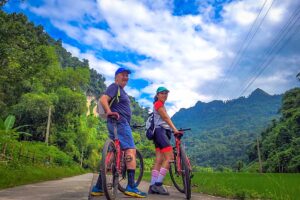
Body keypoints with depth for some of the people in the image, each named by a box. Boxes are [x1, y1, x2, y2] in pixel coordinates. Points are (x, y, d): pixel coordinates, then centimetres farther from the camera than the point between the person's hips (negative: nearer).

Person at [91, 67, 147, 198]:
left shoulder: (121, 90, 27)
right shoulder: (115, 86, -3)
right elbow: (103, 99, -19)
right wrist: (109, 112, -33)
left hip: (121, 123, 10)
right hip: (119, 123, -10)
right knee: (131, 151, -15)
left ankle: (98, 187, 12)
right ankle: (131, 187, -17)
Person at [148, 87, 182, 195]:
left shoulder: (161, 104, 29)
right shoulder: (158, 103, -2)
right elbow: (166, 118, -14)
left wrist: (173, 130, 14)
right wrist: (175, 129, -24)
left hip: (162, 132, 10)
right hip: (161, 130, -10)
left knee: (159, 160, 2)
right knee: (169, 157, -16)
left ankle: (152, 186, 1)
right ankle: (158, 184, -18)